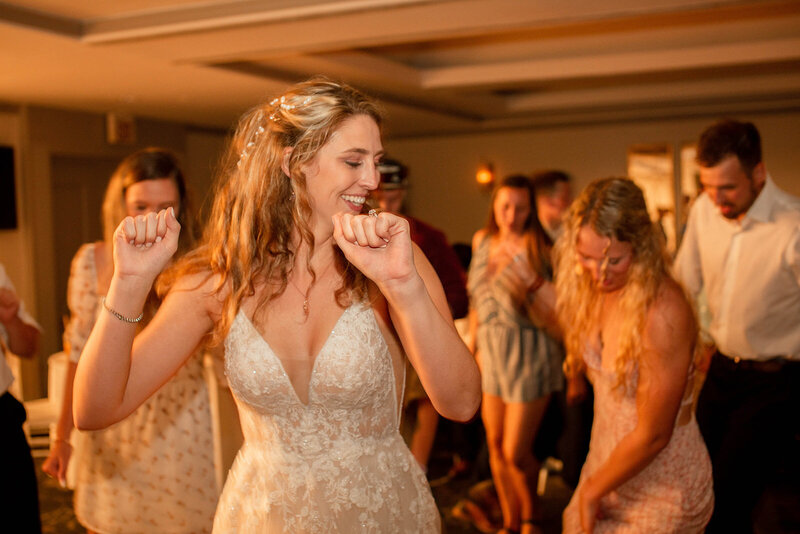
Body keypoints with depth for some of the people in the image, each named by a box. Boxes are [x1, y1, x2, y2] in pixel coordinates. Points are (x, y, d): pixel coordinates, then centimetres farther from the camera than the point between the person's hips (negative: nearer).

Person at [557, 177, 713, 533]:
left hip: (661, 487, -6)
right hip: (609, 462, 6)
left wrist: (592, 491, -12)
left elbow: (653, 436, -22)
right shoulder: (596, 290, -6)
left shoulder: (663, 313, -28)